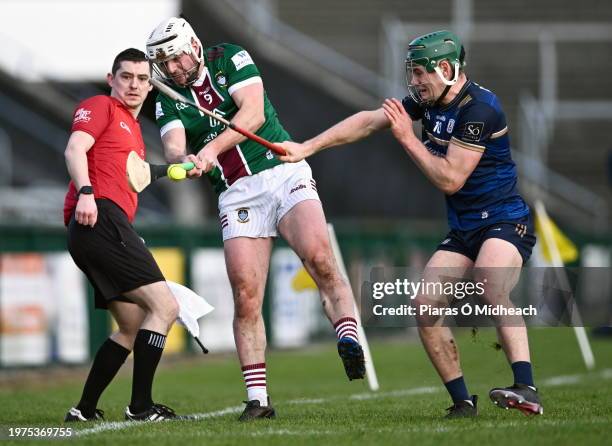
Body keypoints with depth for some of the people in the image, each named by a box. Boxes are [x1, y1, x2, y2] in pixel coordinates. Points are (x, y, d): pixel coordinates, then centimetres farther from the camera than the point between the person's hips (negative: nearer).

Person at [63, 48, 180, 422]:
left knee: (134, 326, 14)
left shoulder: (133, 128, 31)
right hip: (100, 219, -11)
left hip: (109, 228, 11)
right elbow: (75, 149, -12)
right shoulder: (100, 107, 4)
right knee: (164, 307, -15)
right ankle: (141, 406, -16)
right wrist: (85, 192, -28)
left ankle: (85, 410, 15)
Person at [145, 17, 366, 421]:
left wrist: (212, 148, -26)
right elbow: (174, 147, -9)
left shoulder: (230, 59, 2)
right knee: (246, 296, -7)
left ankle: (349, 339, -27)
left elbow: (254, 112, -13)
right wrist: (185, 160, -33)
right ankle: (258, 400, -4)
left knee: (319, 257, -27)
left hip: (284, 172, -2)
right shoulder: (168, 99, 8)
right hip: (237, 196, 2)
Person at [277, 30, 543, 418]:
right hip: (462, 231, 9)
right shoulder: (428, 100, 7)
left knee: (489, 290, -35)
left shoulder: (478, 109, -20)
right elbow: (369, 121, 16)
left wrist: (408, 138, -13)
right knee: (425, 306, -7)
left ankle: (526, 390, -44)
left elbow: (449, 179, -21)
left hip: (505, 222, -9)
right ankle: (462, 403, -2)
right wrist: (307, 147, 14)